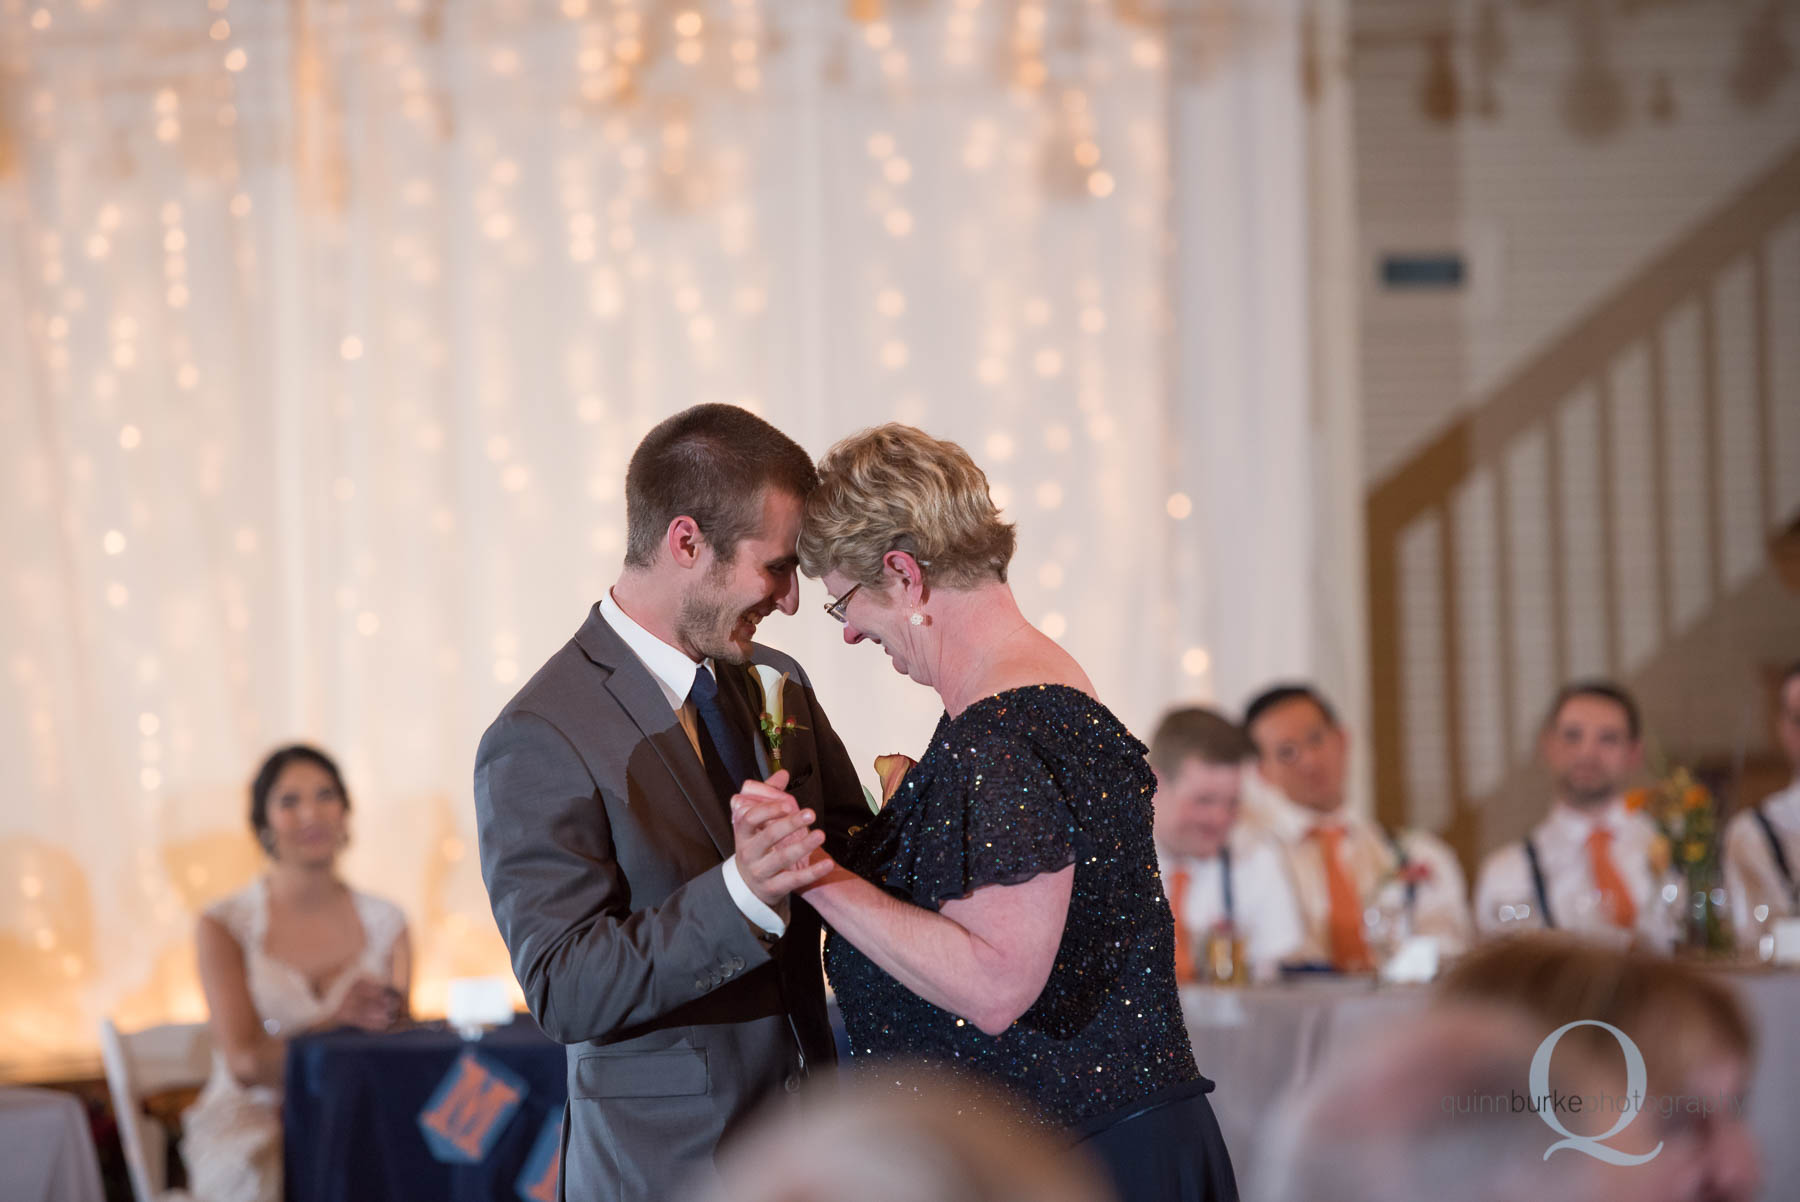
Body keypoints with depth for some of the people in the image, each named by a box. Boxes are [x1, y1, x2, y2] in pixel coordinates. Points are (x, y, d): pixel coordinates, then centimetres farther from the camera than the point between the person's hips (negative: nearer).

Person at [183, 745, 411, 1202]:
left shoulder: (385, 924, 12)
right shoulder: (225, 927, 1)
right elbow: (245, 1064, -8)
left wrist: (386, 1017, -17)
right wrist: (336, 1020, -26)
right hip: (253, 1125, -3)